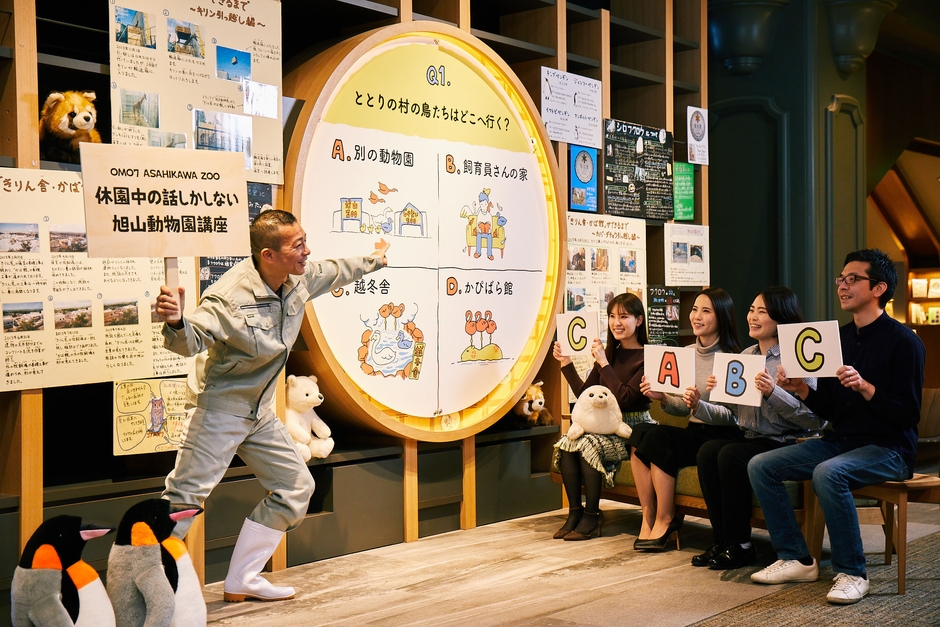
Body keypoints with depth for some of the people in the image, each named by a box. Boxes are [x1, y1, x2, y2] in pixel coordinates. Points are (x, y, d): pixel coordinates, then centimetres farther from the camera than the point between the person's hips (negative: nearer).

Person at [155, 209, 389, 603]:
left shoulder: (300, 280, -3)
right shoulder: (230, 297, -27)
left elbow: (334, 272, 17)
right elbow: (192, 341, -28)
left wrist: (373, 260, 34)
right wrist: (176, 322, -52)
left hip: (259, 412, 9)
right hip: (218, 409, -8)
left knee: (296, 488, 11)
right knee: (185, 498, -14)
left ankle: (242, 580, 18)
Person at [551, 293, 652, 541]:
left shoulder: (646, 358, -9)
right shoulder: (609, 353, 12)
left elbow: (624, 397, -20)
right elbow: (584, 394, 14)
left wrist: (604, 363, -20)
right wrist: (566, 363, 6)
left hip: (632, 429, -6)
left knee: (588, 445, -29)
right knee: (565, 444, -19)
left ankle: (592, 515, -15)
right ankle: (575, 511, -11)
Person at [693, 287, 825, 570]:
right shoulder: (745, 355, 14)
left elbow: (814, 418, -17)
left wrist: (773, 393, -26)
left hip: (783, 442, -6)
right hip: (747, 435, 6)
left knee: (731, 455, -30)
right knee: (707, 451, -22)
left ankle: (740, 546, -15)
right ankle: (721, 541, -13)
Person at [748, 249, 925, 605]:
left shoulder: (903, 341, -10)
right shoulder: (838, 338, 10)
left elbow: (908, 414, -16)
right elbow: (829, 411, 12)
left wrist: (865, 387, -28)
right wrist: (801, 390, -7)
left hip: (888, 449, -7)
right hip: (839, 441, 7)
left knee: (828, 473, -36)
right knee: (760, 466, -7)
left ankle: (851, 573, -19)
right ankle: (796, 560, 0)